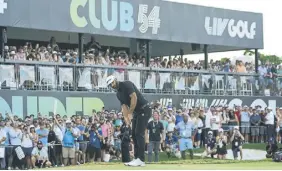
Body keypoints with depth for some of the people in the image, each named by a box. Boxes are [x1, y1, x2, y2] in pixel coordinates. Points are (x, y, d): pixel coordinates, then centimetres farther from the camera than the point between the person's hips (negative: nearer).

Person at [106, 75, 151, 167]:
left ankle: (141, 160, -17)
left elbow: (134, 97, -22)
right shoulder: (118, 94, 12)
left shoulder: (126, 84, -13)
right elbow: (124, 106, 5)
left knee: (139, 133, -14)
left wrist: (130, 113, -21)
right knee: (134, 134, 8)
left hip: (144, 109, -9)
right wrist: (126, 118, -12)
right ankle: (136, 158, 10)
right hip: (137, 112, 9)